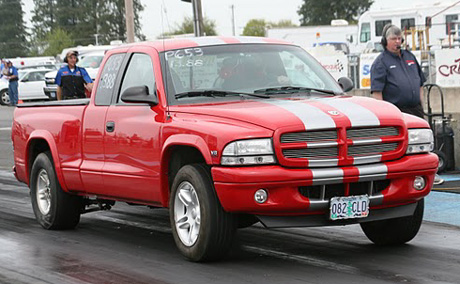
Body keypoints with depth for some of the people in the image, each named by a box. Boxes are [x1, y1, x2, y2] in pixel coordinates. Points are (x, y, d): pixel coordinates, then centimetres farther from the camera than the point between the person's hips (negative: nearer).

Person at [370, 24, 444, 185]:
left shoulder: (409, 57, 16)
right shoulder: (381, 62, -4)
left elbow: (420, 83, 23)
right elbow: (376, 91, -11)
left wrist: (421, 105, 16)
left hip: (415, 109, 6)